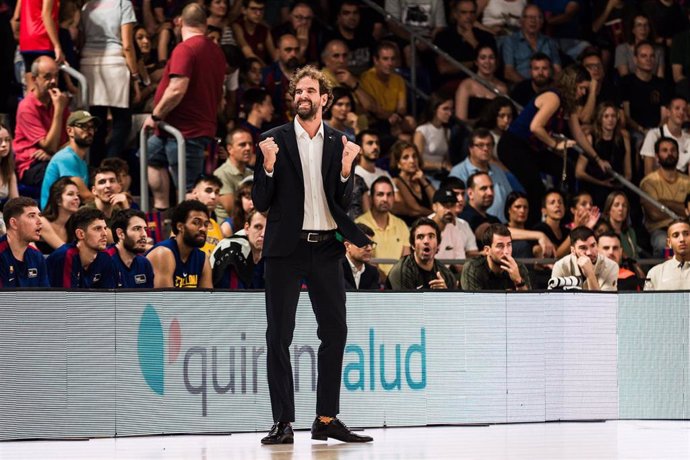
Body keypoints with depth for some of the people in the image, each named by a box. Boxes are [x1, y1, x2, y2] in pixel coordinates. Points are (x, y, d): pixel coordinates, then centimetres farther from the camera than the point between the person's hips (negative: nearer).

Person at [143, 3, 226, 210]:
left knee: (189, 191, -7)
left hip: (185, 131, -10)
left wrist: (156, 115, -13)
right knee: (151, 155, 27)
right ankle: (161, 209, 24)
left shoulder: (185, 49, -17)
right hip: (204, 125, 10)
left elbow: (177, 89, -26)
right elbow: (218, 92, 21)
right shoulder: (216, 50, 11)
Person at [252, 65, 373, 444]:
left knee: (335, 332, 3)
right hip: (286, 247, -3)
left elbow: (343, 203, 9)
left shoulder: (339, 144, 9)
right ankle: (283, 422, 1)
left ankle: (327, 419, 11)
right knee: (279, 335, -2)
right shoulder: (274, 140, 2)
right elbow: (261, 203, 1)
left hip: (325, 248, 3)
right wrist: (268, 166, -15)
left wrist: (346, 169, -8)